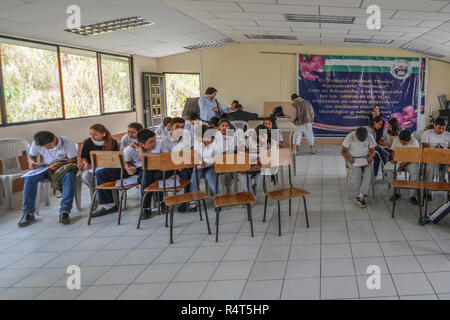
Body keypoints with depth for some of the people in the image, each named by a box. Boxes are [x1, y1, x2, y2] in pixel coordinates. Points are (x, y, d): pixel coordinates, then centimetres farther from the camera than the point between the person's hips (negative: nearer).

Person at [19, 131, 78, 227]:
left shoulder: (67, 142, -17)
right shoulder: (36, 143, -7)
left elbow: (74, 160, -15)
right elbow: (31, 155, 9)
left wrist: (60, 164, -32)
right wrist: (31, 162, -17)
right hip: (47, 166, 4)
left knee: (69, 176, -40)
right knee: (30, 177, -26)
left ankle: (65, 211, -38)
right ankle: (28, 213, -19)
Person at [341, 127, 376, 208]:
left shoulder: (370, 137, -3)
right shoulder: (350, 137, -12)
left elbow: (372, 151, 7)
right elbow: (343, 151, -6)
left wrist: (370, 157, -16)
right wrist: (349, 158, -24)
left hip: (365, 159, 2)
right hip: (353, 159, -2)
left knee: (369, 170, -30)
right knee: (357, 171, -34)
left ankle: (360, 196, -33)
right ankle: (362, 196, -25)